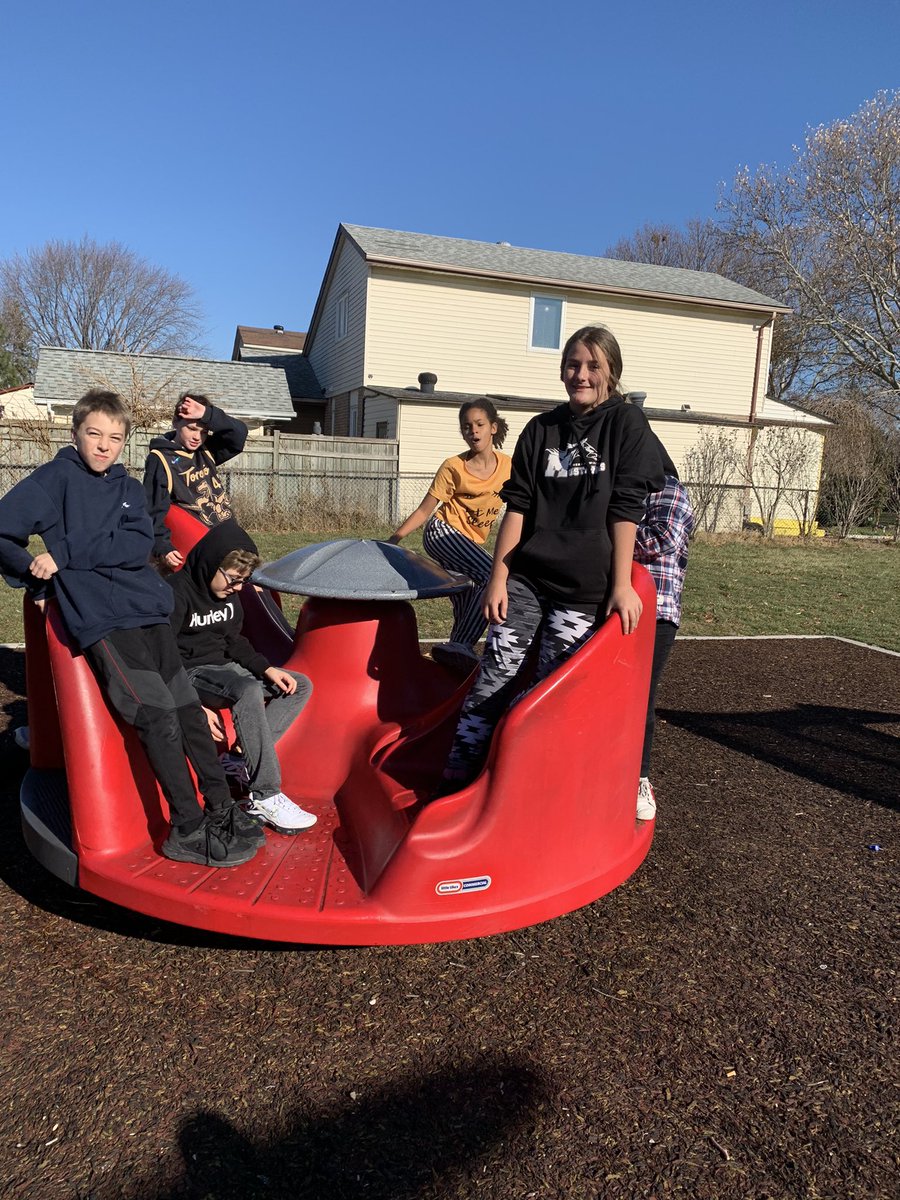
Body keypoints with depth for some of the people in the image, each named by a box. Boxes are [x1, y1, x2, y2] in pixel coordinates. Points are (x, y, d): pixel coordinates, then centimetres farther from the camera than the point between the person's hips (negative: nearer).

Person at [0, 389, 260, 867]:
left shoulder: (129, 487, 15)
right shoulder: (56, 477, 3)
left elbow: (137, 546, -2)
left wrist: (66, 552, -8)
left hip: (148, 612, 5)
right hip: (100, 620, -5)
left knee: (190, 711, 4)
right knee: (160, 719, -12)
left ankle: (221, 810, 15)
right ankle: (187, 830, -2)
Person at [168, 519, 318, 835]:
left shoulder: (229, 593, 6)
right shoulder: (177, 593, -19)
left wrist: (267, 669, -1)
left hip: (224, 666, 9)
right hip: (192, 673, -9)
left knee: (301, 686, 2)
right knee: (248, 691, -38)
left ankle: (242, 759, -12)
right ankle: (265, 797, -31)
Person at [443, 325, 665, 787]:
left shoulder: (626, 423, 1)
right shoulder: (541, 428, 9)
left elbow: (625, 509, -5)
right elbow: (517, 505, 6)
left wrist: (621, 585, -9)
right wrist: (497, 577, 1)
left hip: (583, 586, -3)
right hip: (525, 576, 3)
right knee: (498, 666, 0)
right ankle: (463, 757, 12)